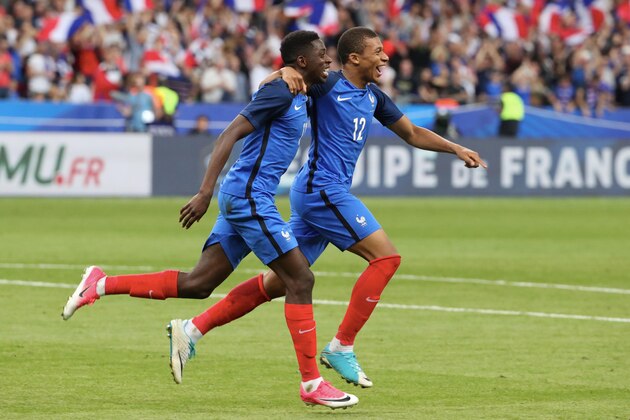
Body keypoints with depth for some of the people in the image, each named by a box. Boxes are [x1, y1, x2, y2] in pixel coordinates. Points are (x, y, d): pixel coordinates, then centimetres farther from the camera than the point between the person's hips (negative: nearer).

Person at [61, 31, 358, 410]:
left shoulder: (299, 97, 15)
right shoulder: (279, 93, -13)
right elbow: (229, 136, -19)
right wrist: (205, 193, -25)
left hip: (241, 199, 10)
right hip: (250, 196, -10)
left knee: (196, 285, 7)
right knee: (300, 279, -9)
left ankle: (101, 285, 9)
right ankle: (312, 384, -7)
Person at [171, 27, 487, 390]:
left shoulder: (373, 98, 15)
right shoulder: (328, 85, -9)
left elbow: (412, 133, 27)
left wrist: (457, 149, 19)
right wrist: (286, 73, -30)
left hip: (322, 194, 8)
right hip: (322, 188, -8)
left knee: (278, 283, 8)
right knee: (386, 256, -11)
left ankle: (194, 327, 7)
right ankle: (342, 347, -9)